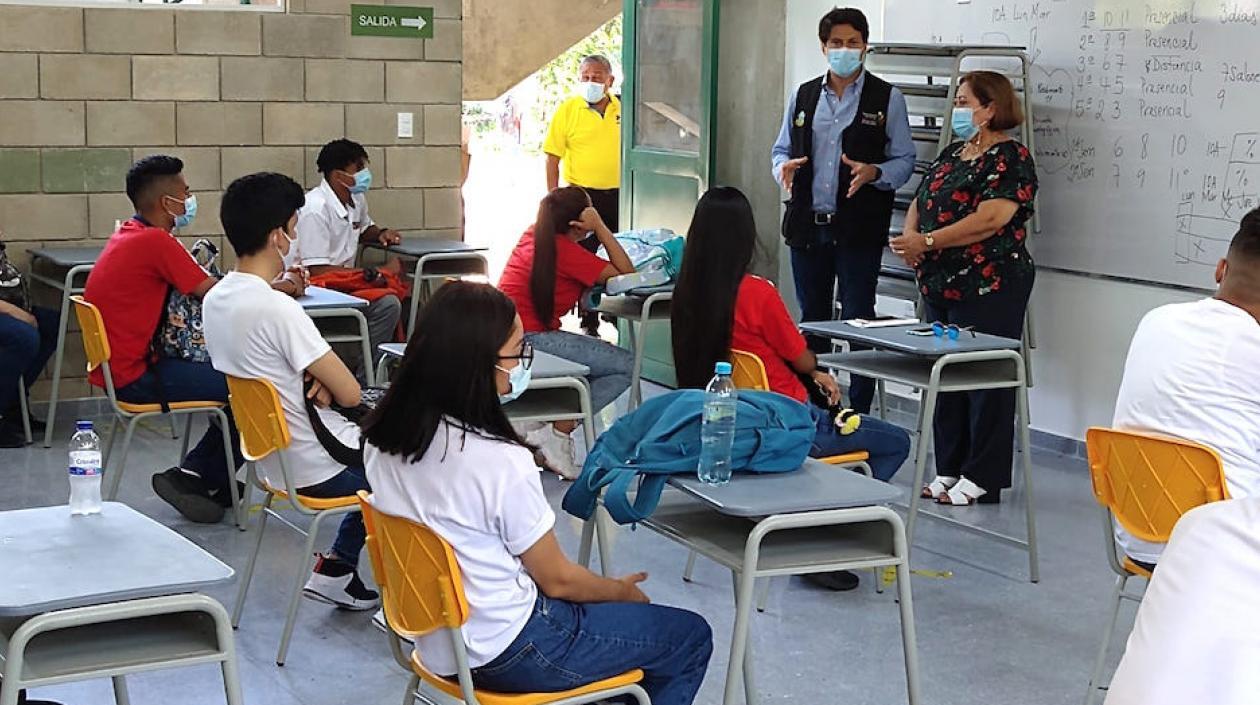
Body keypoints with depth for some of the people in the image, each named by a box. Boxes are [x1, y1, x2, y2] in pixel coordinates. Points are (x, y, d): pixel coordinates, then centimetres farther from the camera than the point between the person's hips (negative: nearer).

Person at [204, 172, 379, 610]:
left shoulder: (215, 299, 0)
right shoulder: (277, 309, -27)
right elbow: (350, 393, -22)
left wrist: (315, 382, -5)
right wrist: (325, 383, 1)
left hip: (272, 457, 8)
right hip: (319, 468, -8)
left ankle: (337, 569, 23)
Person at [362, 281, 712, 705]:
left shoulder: (384, 437, -6)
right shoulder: (499, 462, -27)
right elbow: (557, 579, -12)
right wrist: (623, 591, 5)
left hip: (436, 638, 8)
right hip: (510, 650, -8)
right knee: (691, 637, 9)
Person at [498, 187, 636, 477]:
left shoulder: (533, 235, 13)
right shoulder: (566, 250, -13)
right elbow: (627, 274, -13)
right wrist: (600, 226, -10)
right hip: (531, 338, -10)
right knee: (626, 366, -9)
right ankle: (558, 435, -8)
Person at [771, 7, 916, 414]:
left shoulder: (887, 99, 0)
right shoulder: (804, 96, 11)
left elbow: (904, 161, 0)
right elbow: (781, 150, 17)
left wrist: (874, 173, -20)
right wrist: (784, 169, -6)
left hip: (858, 228, -4)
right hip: (808, 225, 4)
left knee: (857, 320, -3)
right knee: (812, 320, 12)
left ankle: (858, 415, 2)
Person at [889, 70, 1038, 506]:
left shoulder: (1010, 159, -10)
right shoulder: (952, 154, 17)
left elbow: (990, 219, -22)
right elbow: (920, 203, 19)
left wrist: (927, 241, -21)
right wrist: (909, 235, -4)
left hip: (988, 288, -9)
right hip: (941, 286, 9)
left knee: (986, 381, -3)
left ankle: (982, 479, 3)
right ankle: (950, 470, 20)